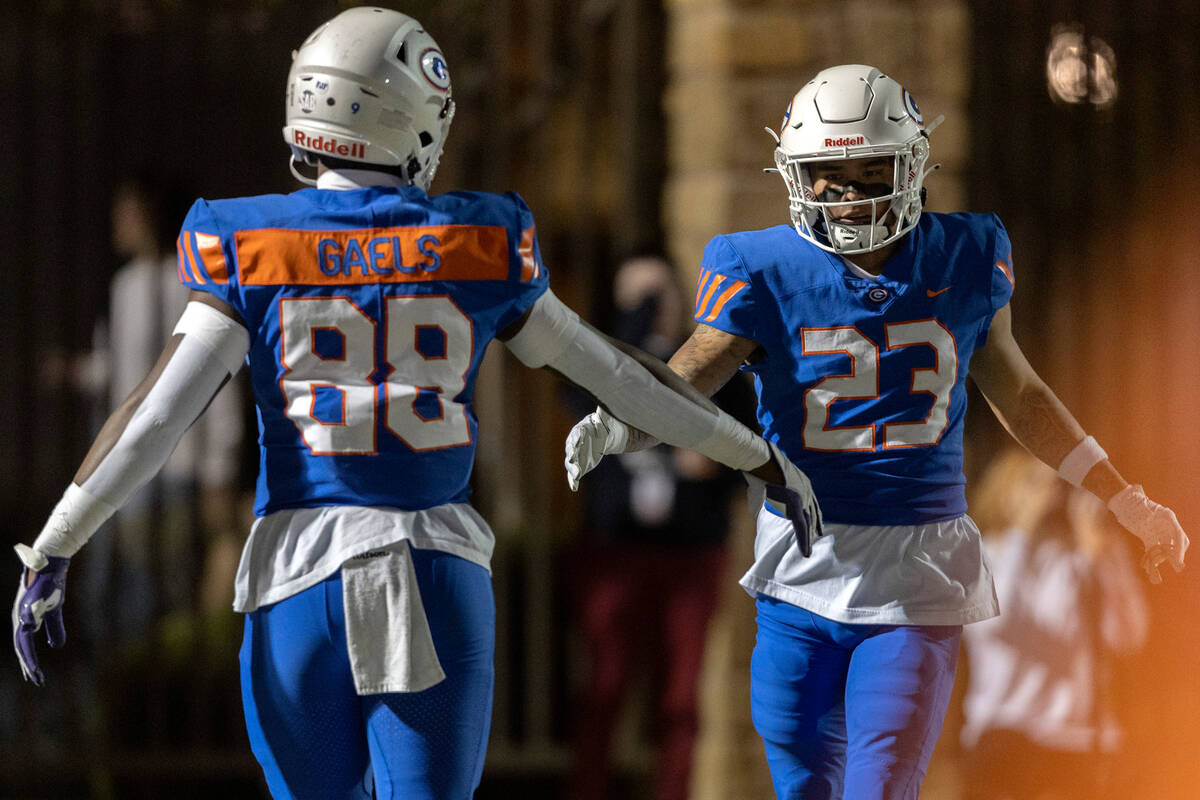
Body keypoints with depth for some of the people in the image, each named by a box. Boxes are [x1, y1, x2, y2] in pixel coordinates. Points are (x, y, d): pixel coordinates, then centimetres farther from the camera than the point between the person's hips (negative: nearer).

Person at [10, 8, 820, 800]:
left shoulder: (250, 249, -1)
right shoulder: (479, 242, 3)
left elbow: (156, 415, -6)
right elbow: (611, 371, 13)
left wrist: (51, 552, 0)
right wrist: (755, 454, 26)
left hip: (302, 568, 0)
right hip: (439, 573, 0)